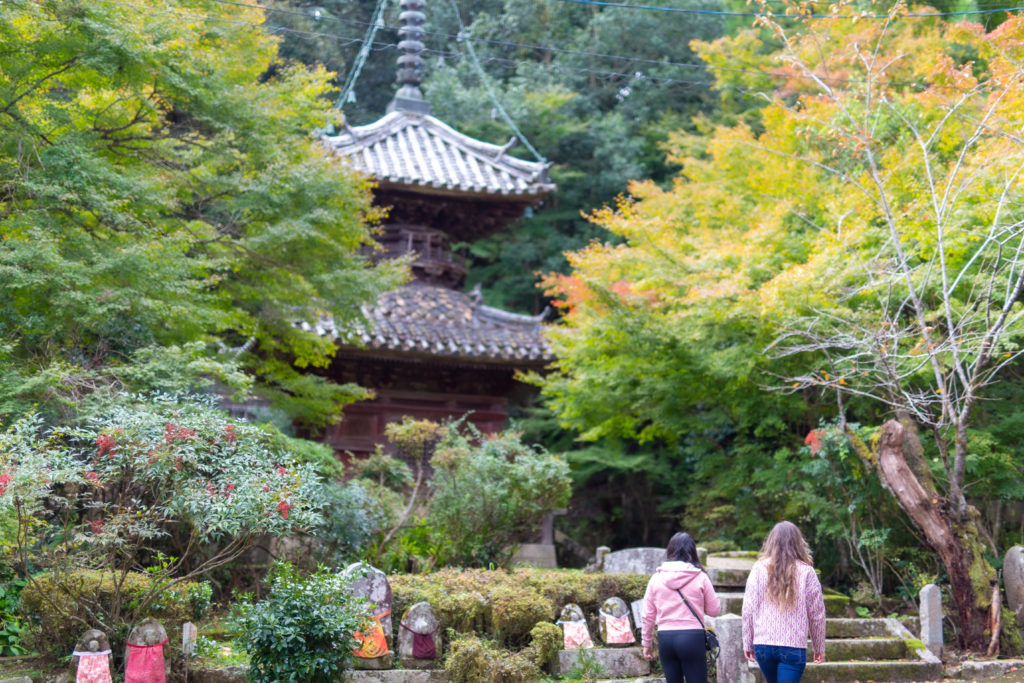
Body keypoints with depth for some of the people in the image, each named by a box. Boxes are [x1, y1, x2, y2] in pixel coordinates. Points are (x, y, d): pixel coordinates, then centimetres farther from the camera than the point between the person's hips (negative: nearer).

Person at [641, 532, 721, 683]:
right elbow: (714, 610, 3)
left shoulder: (656, 578, 4)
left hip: (665, 637, 3)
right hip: (693, 636, -3)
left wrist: (646, 642, 16)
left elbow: (648, 615, 7)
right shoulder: (700, 577, -3)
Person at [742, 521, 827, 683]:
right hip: (794, 646, -2)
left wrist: (747, 643, 9)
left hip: (763, 645, 2)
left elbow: (748, 609, -1)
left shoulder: (759, 569, -1)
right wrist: (819, 647, 13)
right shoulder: (806, 572, -3)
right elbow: (816, 614, 1)